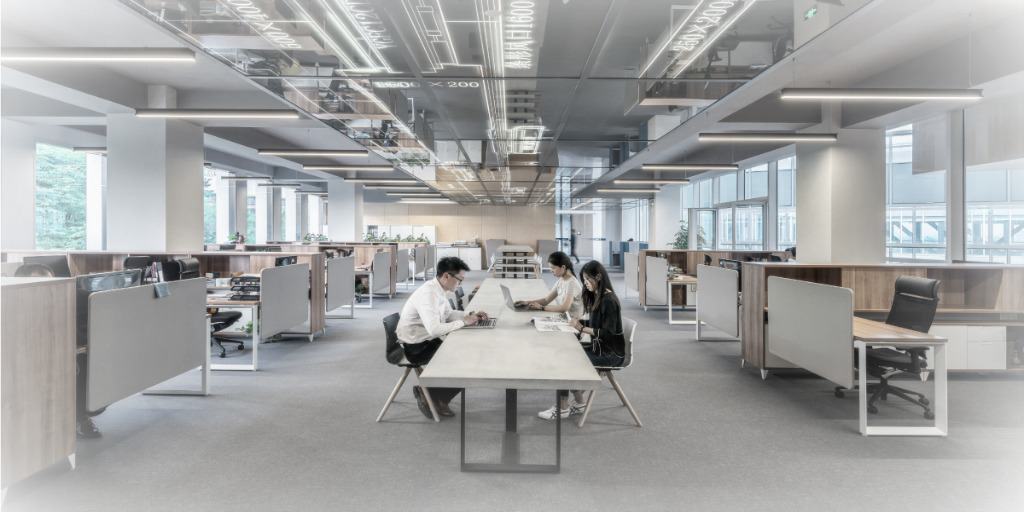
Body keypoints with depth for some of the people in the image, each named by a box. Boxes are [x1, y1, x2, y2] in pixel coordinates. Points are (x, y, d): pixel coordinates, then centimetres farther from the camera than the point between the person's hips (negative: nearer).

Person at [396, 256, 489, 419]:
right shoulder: (428, 294, -27)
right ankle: (427, 393, 8)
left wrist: (469, 316, 0)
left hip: (427, 340, 9)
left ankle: (438, 398, 14)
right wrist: (463, 322, -25)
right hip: (416, 347, -9)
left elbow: (449, 314, 17)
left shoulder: (438, 290, 2)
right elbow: (434, 329, -35)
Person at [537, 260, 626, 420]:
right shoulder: (596, 296, 9)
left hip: (610, 353, -8)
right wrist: (580, 322, 1)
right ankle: (578, 403, 2)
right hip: (600, 347, 8)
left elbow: (608, 333, -23)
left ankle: (563, 408, 0)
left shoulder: (609, 300, -19)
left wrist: (582, 329, -23)